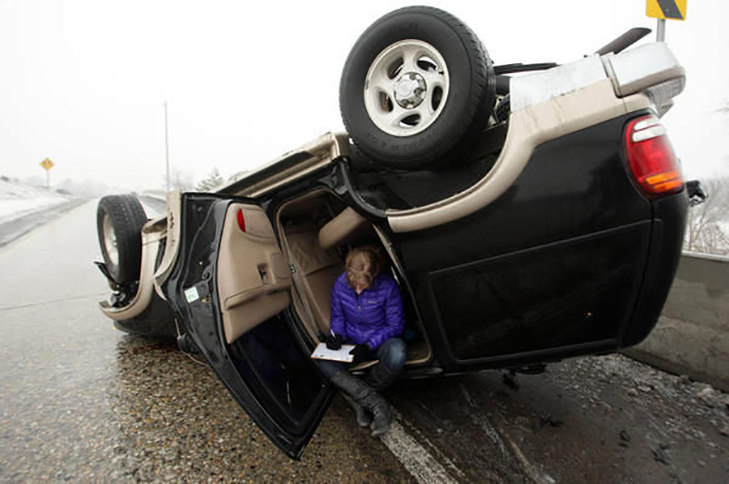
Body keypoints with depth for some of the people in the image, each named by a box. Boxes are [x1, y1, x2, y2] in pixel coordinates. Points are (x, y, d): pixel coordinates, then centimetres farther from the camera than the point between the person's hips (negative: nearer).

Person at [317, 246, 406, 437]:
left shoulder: (387, 286, -19)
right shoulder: (340, 285, -10)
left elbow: (395, 325, -11)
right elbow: (337, 317, 6)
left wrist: (370, 346, -23)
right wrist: (336, 334, -16)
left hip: (380, 343, -2)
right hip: (352, 343, 3)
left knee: (397, 351, -38)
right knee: (324, 363, -27)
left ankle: (359, 398, -11)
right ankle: (377, 405, -23)